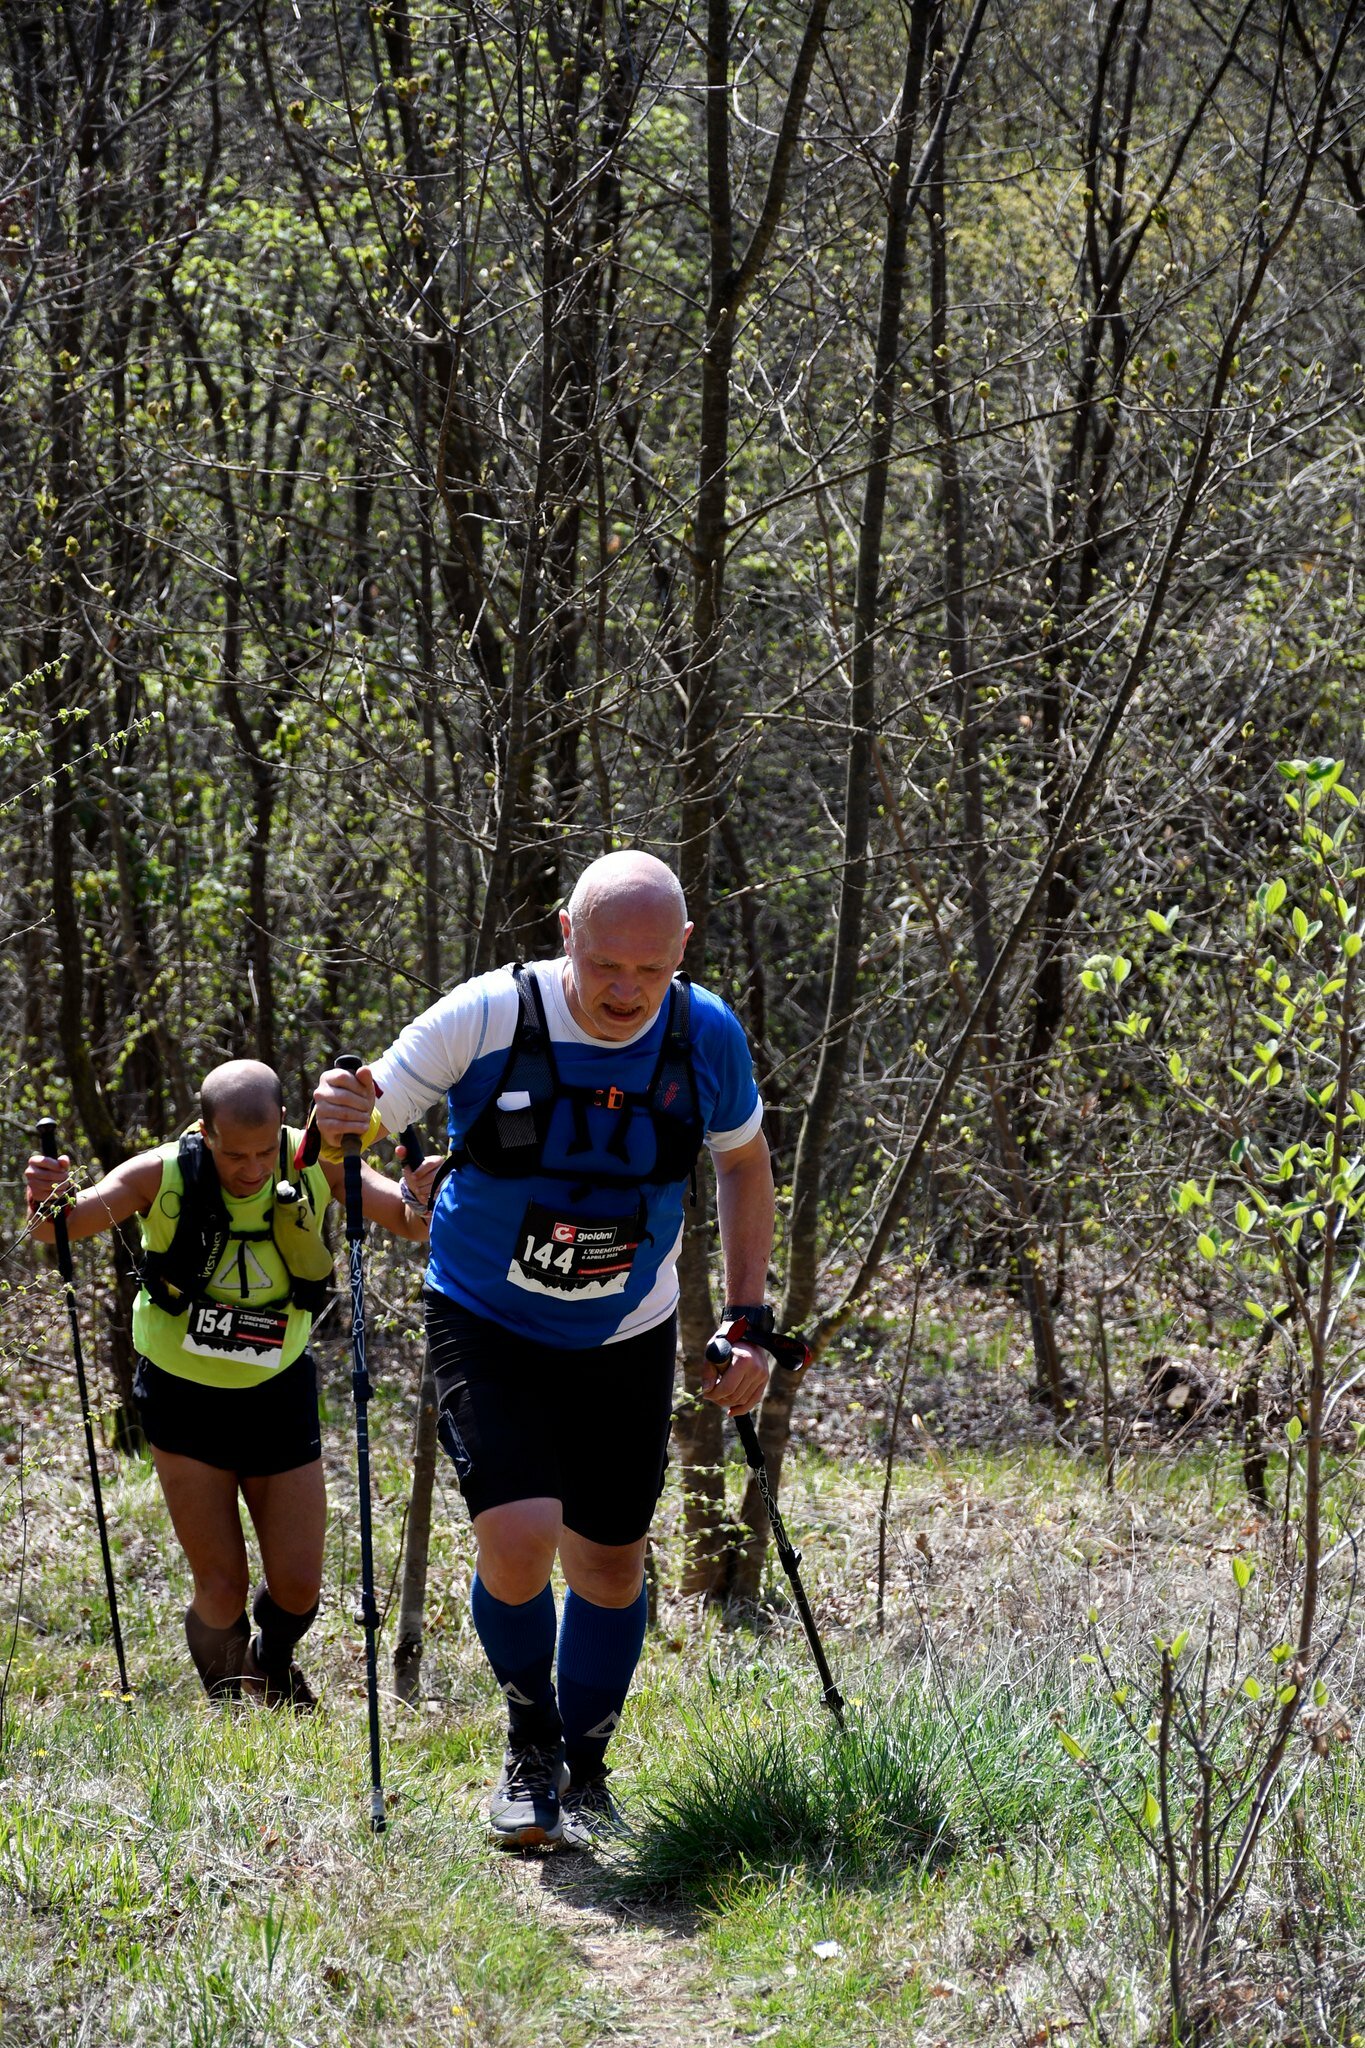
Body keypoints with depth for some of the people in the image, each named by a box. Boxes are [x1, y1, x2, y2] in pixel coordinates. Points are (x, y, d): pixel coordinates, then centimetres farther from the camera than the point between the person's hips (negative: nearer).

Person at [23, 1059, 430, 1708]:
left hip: (278, 1392, 2)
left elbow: (416, 1222, -21)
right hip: (185, 1394, -2)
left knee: (298, 1587, 3)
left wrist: (423, 1200, -46)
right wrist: (50, 1204, -48)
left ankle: (273, 1669, 38)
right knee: (221, 1588, -5)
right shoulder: (164, 1175, -21)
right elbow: (60, 1226, -23)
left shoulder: (314, 1163, -17)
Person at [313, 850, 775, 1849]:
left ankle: (585, 1769, 33)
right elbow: (368, 1120, -11)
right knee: (518, 1539, -20)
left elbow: (745, 1165, 7)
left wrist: (748, 1320, 2)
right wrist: (343, 1119, -36)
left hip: (627, 1341, 3)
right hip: (488, 1324, -3)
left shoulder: (708, 1037, -12)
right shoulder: (486, 1017, -21)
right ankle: (531, 1740, 9)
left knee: (611, 1565, 9)